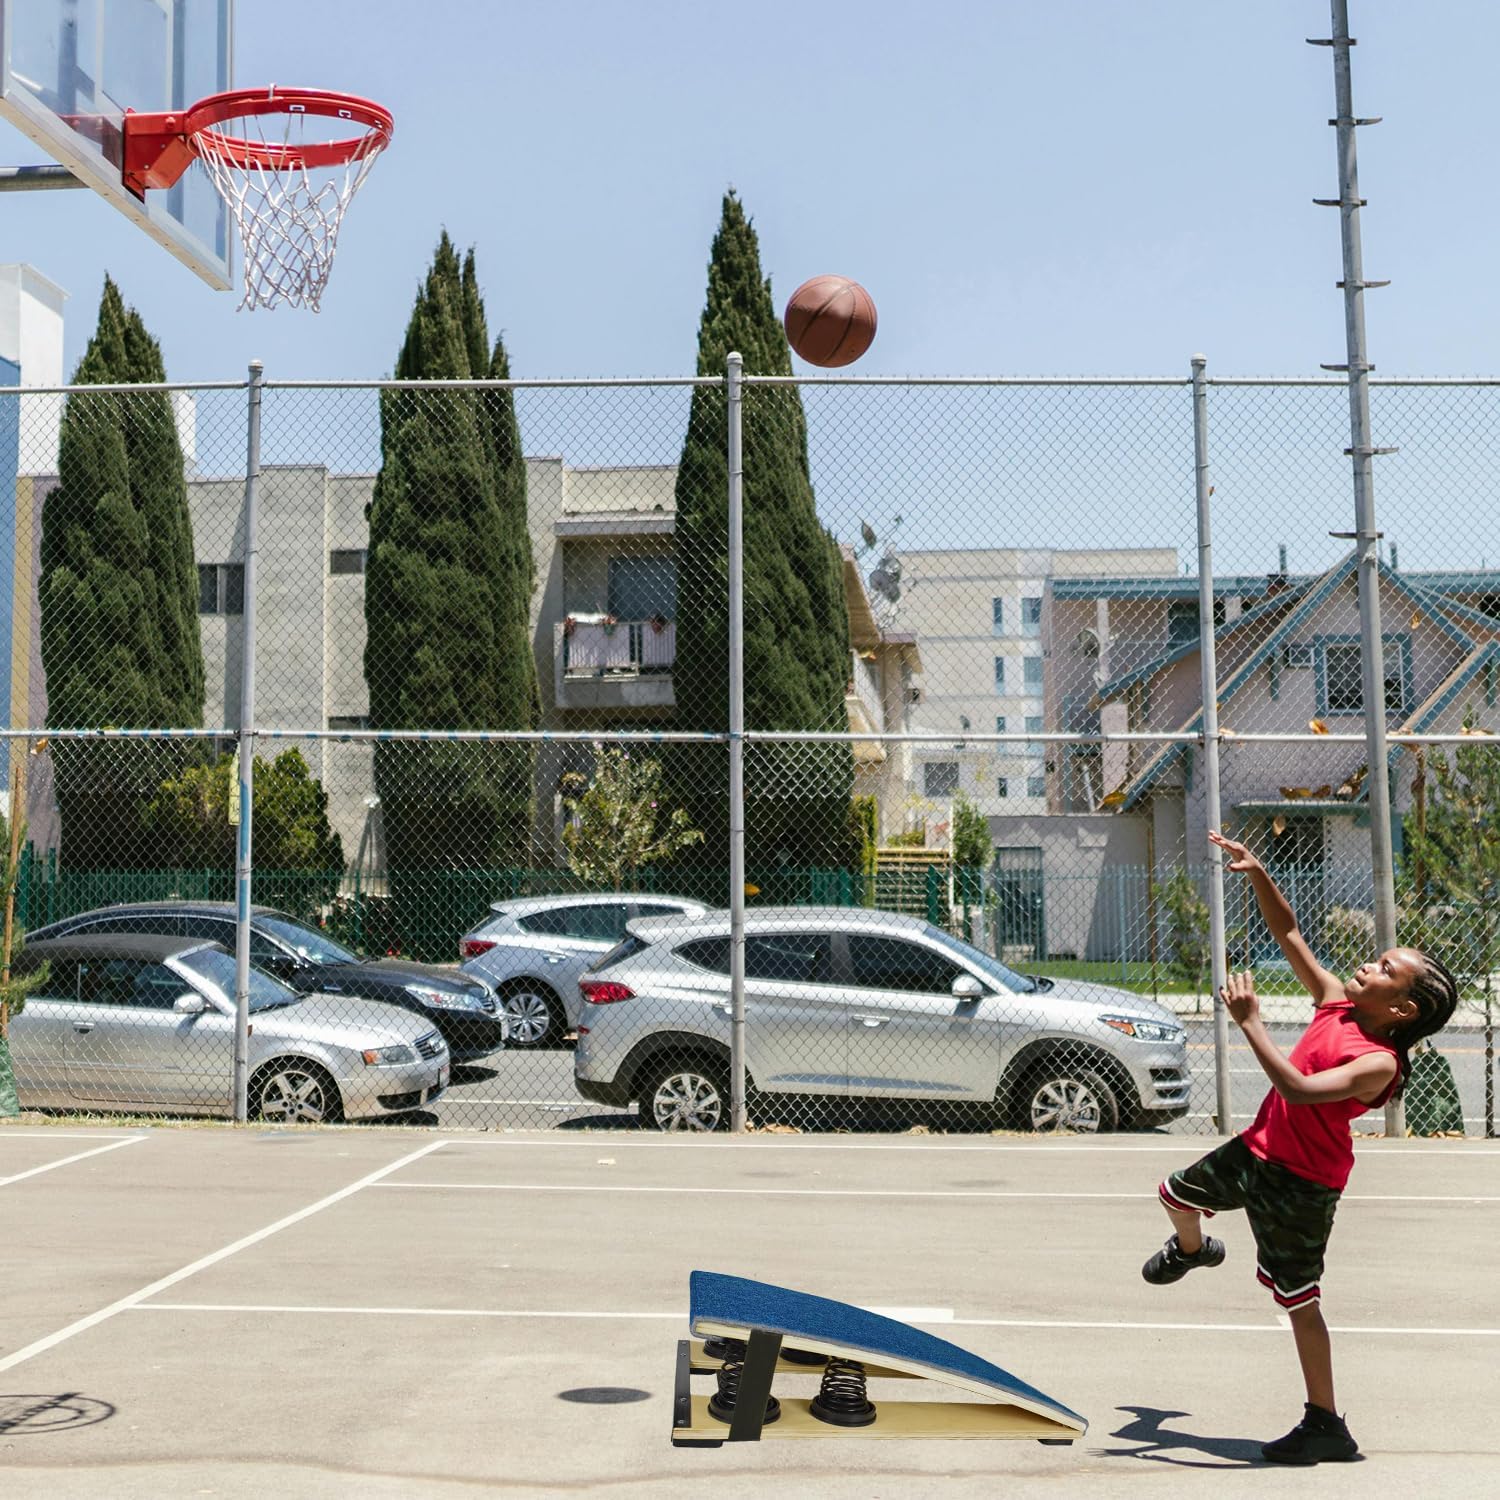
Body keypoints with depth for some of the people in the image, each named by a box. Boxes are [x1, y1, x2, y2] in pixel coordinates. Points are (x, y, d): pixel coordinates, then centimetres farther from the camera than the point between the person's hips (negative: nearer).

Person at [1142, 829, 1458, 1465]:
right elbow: (1287, 933, 1)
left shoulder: (1379, 1064, -27)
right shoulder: (1336, 1003, -5)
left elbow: (1300, 1089, -40)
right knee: (1176, 1194, 27)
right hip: (1256, 1150, 8)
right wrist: (1257, 875, -11)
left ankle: (1326, 1426, 15)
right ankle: (1193, 1250, 62)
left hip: (1300, 1185, -8)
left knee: (1300, 1303, 0)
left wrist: (1250, 1021, -37)